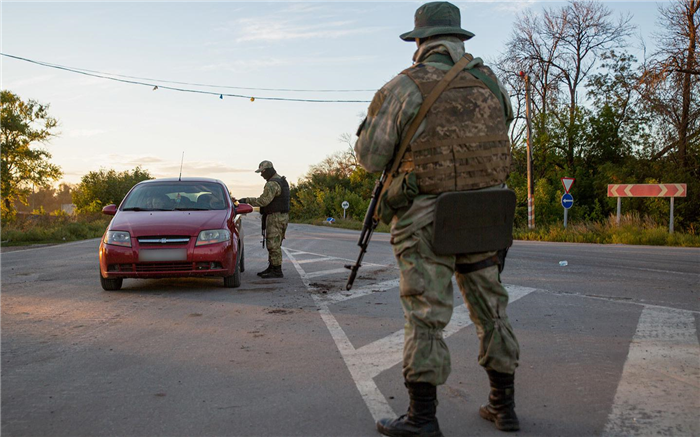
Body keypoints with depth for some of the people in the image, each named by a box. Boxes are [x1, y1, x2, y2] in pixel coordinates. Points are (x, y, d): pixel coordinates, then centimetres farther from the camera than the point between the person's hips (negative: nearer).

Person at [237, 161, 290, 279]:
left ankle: (277, 271, -6)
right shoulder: (282, 181, 17)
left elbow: (263, 200, -23)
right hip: (282, 216, 10)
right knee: (274, 244, 14)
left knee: (273, 244, -7)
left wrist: (247, 200, -16)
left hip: (275, 217, -10)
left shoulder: (272, 184, -17)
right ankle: (271, 268, 20)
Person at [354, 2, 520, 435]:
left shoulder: (404, 87, -8)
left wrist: (373, 117, 14)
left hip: (426, 223, -4)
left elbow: (371, 157, -5)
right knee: (491, 311, 15)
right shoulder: (491, 82, 5)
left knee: (425, 318, 2)